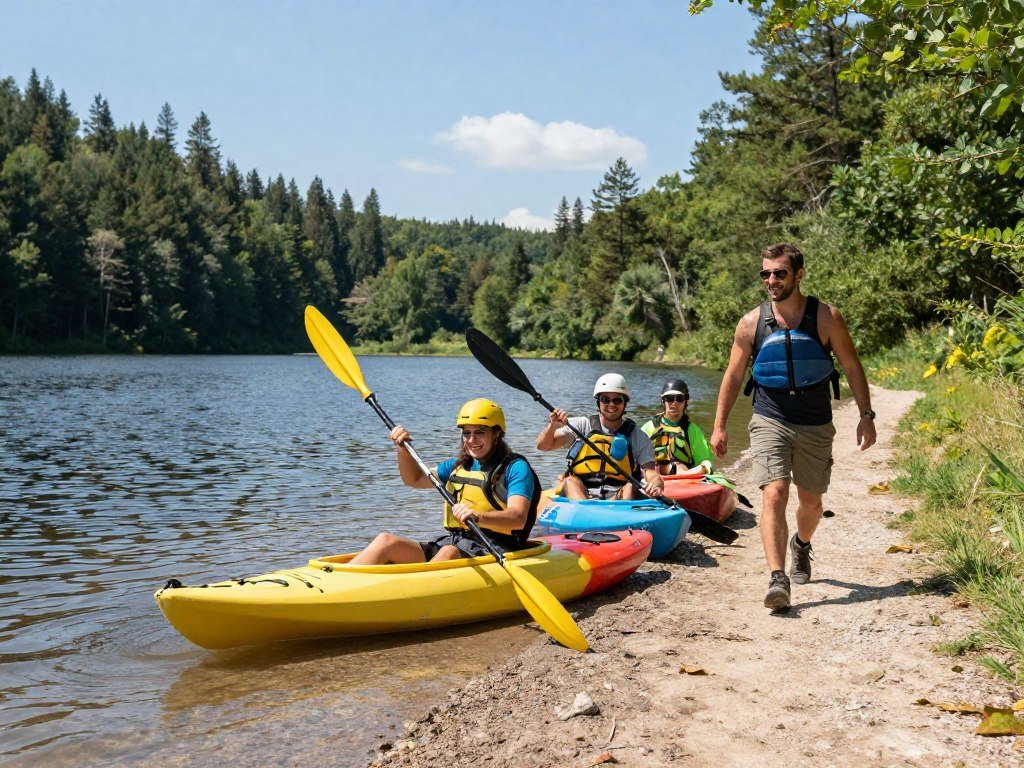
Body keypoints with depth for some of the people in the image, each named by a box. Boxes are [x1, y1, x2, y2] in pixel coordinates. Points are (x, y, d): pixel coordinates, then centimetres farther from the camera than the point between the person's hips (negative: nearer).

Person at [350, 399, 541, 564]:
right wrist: (403, 450, 14)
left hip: (493, 549, -6)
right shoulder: (459, 466, 21)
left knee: (449, 553, -39)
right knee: (386, 541, -17)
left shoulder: (515, 468, -1)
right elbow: (415, 479, 34)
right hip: (450, 542, 6)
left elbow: (518, 518, -17)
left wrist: (477, 517, -35)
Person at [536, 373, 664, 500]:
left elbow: (650, 470, 0)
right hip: (579, 493, 0)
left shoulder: (638, 437, 12)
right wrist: (553, 426, -13)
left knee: (630, 487, -29)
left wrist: (655, 484, -24)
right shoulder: (581, 425, 12)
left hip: (617, 497, 0)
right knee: (570, 481, -29)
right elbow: (543, 446, 9)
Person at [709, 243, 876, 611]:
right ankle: (778, 579, -22)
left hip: (815, 426, 1)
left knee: (811, 500, 15)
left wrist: (866, 415, -2)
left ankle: (801, 544, 48)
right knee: (774, 493, -19)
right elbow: (733, 376, 4)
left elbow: (852, 367, 2)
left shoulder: (826, 318, -6)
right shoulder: (751, 323, -4)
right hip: (770, 422, -1)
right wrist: (719, 425, 2)